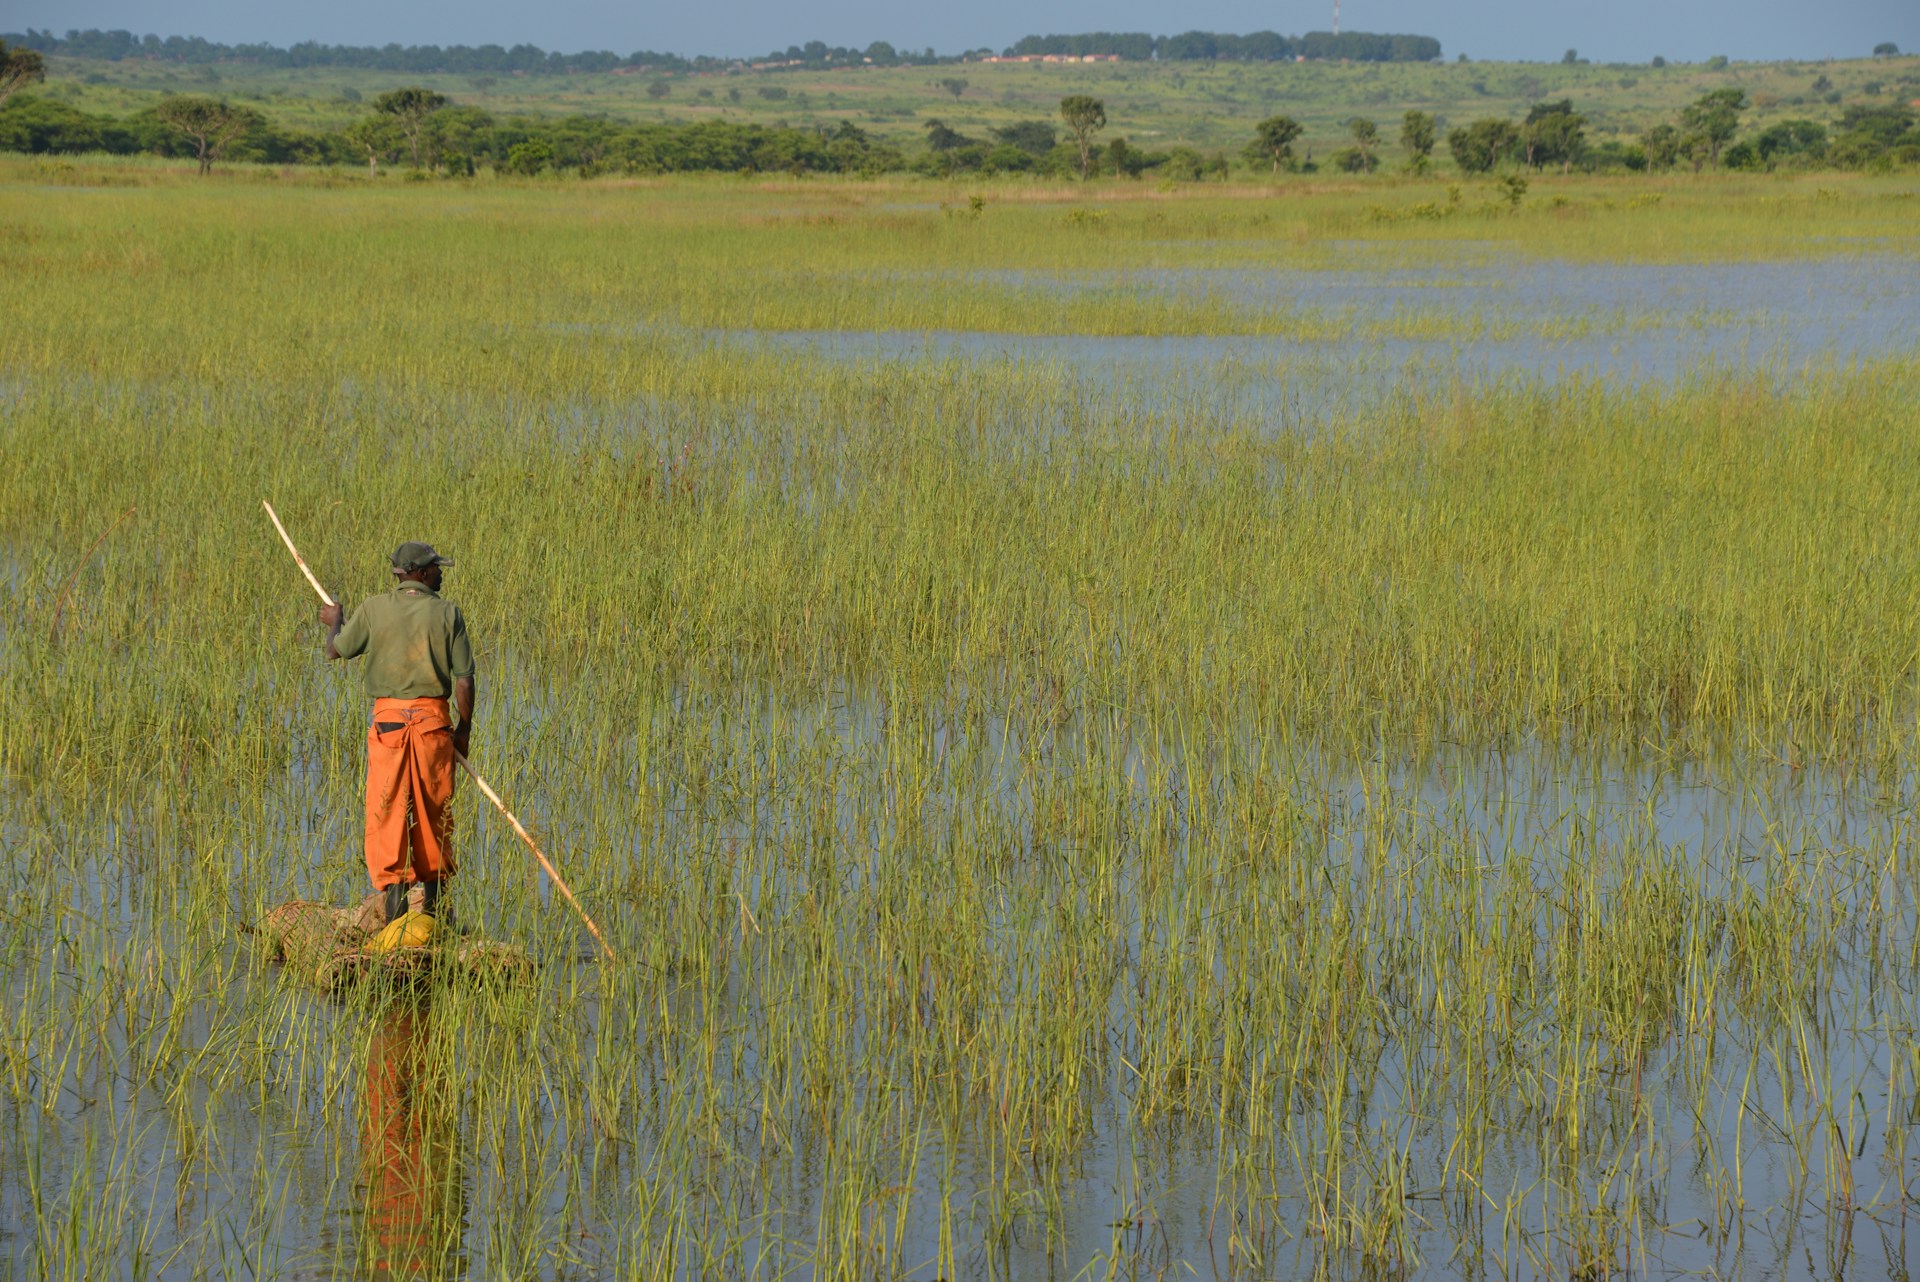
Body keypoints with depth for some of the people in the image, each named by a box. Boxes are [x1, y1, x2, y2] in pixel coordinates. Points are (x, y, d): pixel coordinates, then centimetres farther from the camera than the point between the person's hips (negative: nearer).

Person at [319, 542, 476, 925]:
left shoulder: (374, 609, -1)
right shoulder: (448, 613, -2)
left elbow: (336, 650, 10)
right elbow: (464, 678, -3)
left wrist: (335, 621, 31)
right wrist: (464, 727, 10)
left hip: (387, 719, 0)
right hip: (432, 720, 0)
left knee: (386, 809, 2)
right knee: (432, 808, 13)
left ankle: (392, 890, -7)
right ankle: (428, 890, 22)